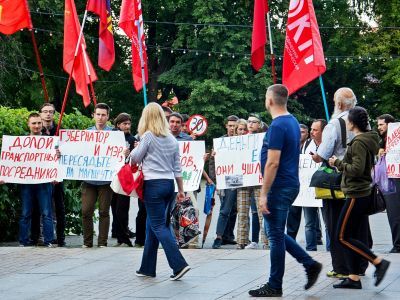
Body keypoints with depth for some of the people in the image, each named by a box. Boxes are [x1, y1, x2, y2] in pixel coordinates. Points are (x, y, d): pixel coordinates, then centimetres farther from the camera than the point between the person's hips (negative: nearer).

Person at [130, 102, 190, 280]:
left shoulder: (148, 136, -9)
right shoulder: (172, 139, 10)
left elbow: (135, 159, -1)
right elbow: (177, 167, 12)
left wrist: (133, 150, 20)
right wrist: (181, 190, 17)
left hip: (154, 185, -7)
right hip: (169, 184, 7)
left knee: (159, 226, -5)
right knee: (152, 226, 15)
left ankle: (179, 265, -16)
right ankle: (147, 268, 19)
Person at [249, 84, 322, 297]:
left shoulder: (277, 126, -18)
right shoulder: (293, 122, 12)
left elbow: (273, 163, -22)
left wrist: (263, 194, -20)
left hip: (279, 187, -9)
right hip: (290, 184, 9)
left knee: (275, 235, -2)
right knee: (276, 233, 18)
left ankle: (274, 287, 5)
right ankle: (310, 264, 14)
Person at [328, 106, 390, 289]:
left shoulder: (359, 142, -16)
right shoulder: (369, 140, 14)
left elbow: (357, 169, -23)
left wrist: (338, 163, -11)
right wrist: (340, 163, 16)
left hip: (356, 195, -10)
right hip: (363, 194, 10)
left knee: (343, 237, -6)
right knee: (351, 237, 10)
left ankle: (379, 262, -8)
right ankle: (353, 278, 10)